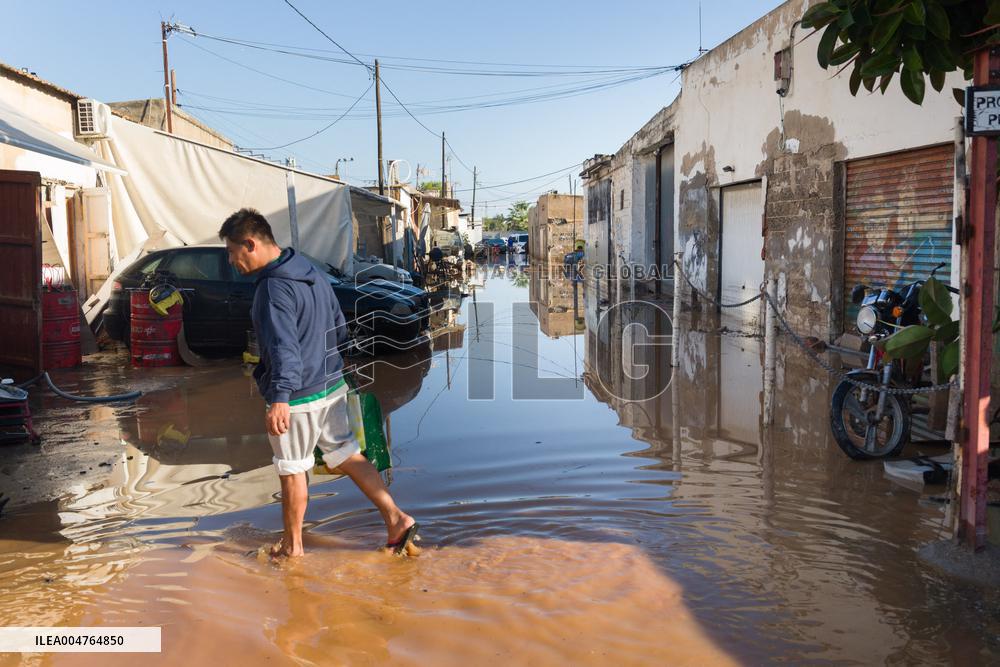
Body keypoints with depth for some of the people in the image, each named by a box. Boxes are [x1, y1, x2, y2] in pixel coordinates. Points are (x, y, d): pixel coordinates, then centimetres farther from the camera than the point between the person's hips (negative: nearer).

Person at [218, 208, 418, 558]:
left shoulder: (273, 289, -20)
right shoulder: (313, 273, 8)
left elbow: (284, 347, -32)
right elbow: (339, 328, 16)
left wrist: (280, 399, -41)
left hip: (297, 397, -8)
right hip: (332, 385, 8)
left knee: (292, 470, 9)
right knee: (347, 456, 15)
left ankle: (292, 545, 27)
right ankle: (396, 519, 12)